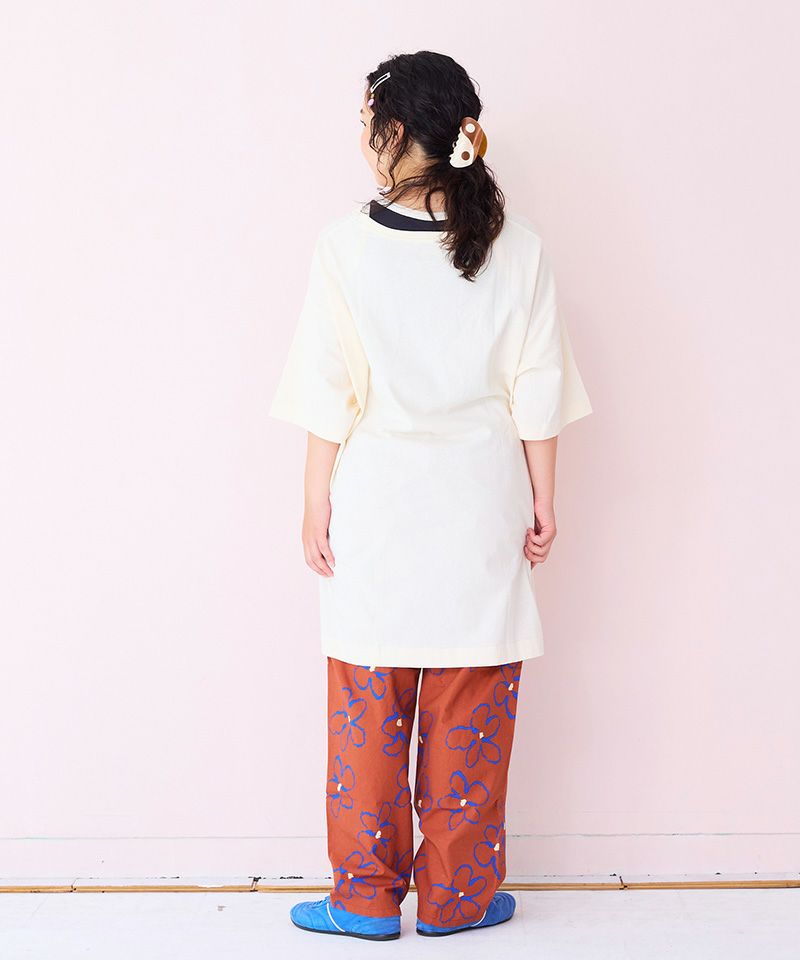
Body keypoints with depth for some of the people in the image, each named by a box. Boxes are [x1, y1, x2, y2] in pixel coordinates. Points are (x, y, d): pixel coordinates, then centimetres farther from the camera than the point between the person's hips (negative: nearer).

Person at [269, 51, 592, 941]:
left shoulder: (347, 242, -8)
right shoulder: (514, 244, -2)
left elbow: (329, 396, -7)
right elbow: (537, 393, -1)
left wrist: (317, 503, 1)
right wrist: (543, 501, 7)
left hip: (376, 500, -1)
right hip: (480, 502, 2)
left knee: (368, 709, 11)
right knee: (470, 715, 11)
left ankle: (368, 895, 21)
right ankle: (459, 894, 23)